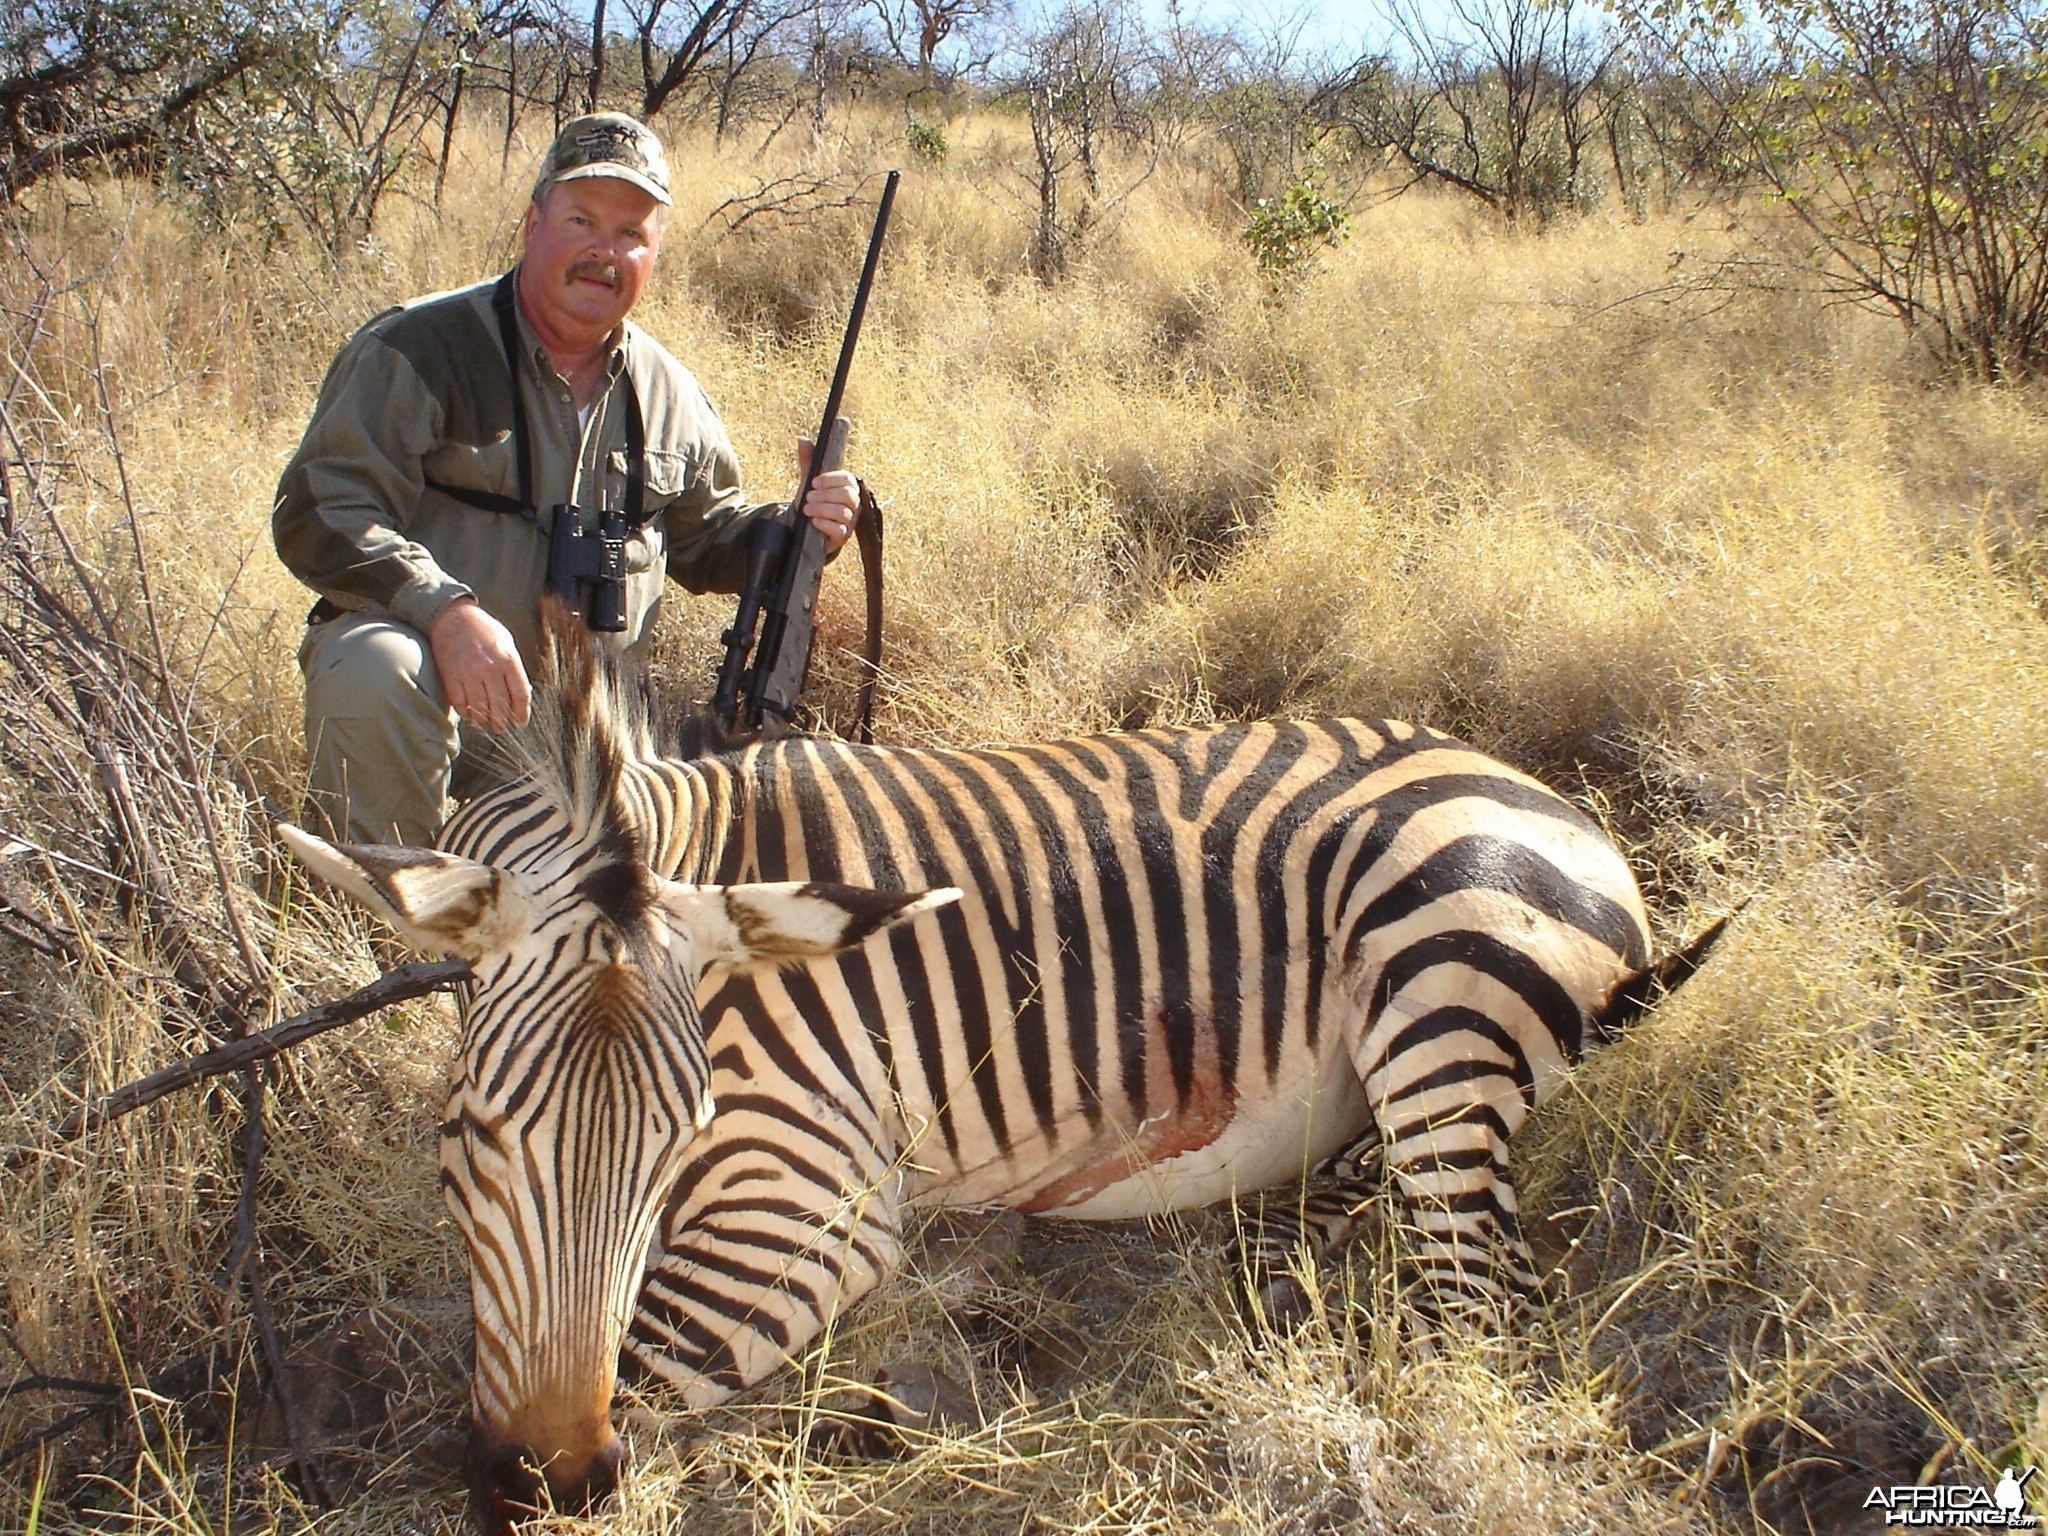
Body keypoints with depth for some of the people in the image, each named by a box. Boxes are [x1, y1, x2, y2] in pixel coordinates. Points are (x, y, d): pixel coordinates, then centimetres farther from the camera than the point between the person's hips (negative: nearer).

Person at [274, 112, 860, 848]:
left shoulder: (668, 393, 9)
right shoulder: (419, 349, -9)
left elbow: (706, 540, 22)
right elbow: (318, 513, -17)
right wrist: (446, 609, -33)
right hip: (433, 679, -5)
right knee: (374, 668, -38)